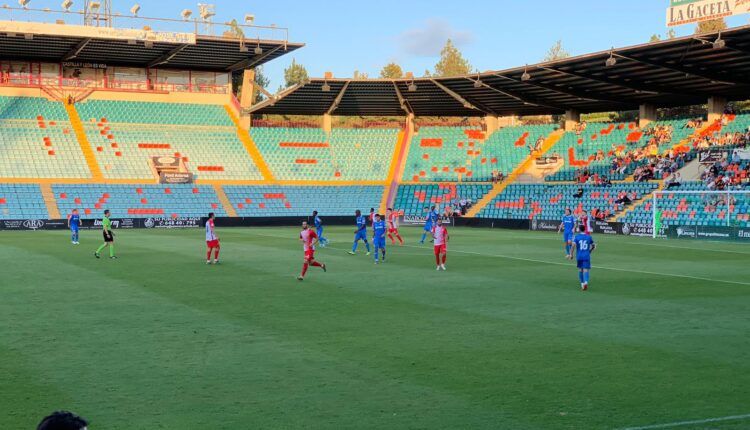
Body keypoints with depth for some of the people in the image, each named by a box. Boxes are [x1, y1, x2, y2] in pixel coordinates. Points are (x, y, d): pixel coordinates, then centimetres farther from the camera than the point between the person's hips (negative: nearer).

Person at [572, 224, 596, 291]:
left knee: (580, 270, 17)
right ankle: (586, 282, -30)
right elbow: (593, 245, 11)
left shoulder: (577, 236, -1)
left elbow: (573, 245, -12)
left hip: (579, 256, 0)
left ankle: (582, 283, 19)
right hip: (586, 256, 0)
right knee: (586, 270, -6)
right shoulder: (589, 237, 3)